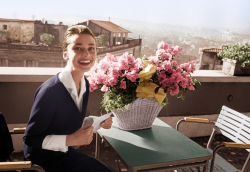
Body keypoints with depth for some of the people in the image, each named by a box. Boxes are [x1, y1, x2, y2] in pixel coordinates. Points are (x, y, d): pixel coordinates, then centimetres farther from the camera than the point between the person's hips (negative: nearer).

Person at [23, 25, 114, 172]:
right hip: (44, 157, -7)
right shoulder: (50, 90, -27)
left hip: (65, 152, 7)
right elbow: (30, 139, -20)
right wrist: (70, 140, -28)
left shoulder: (85, 84, -3)